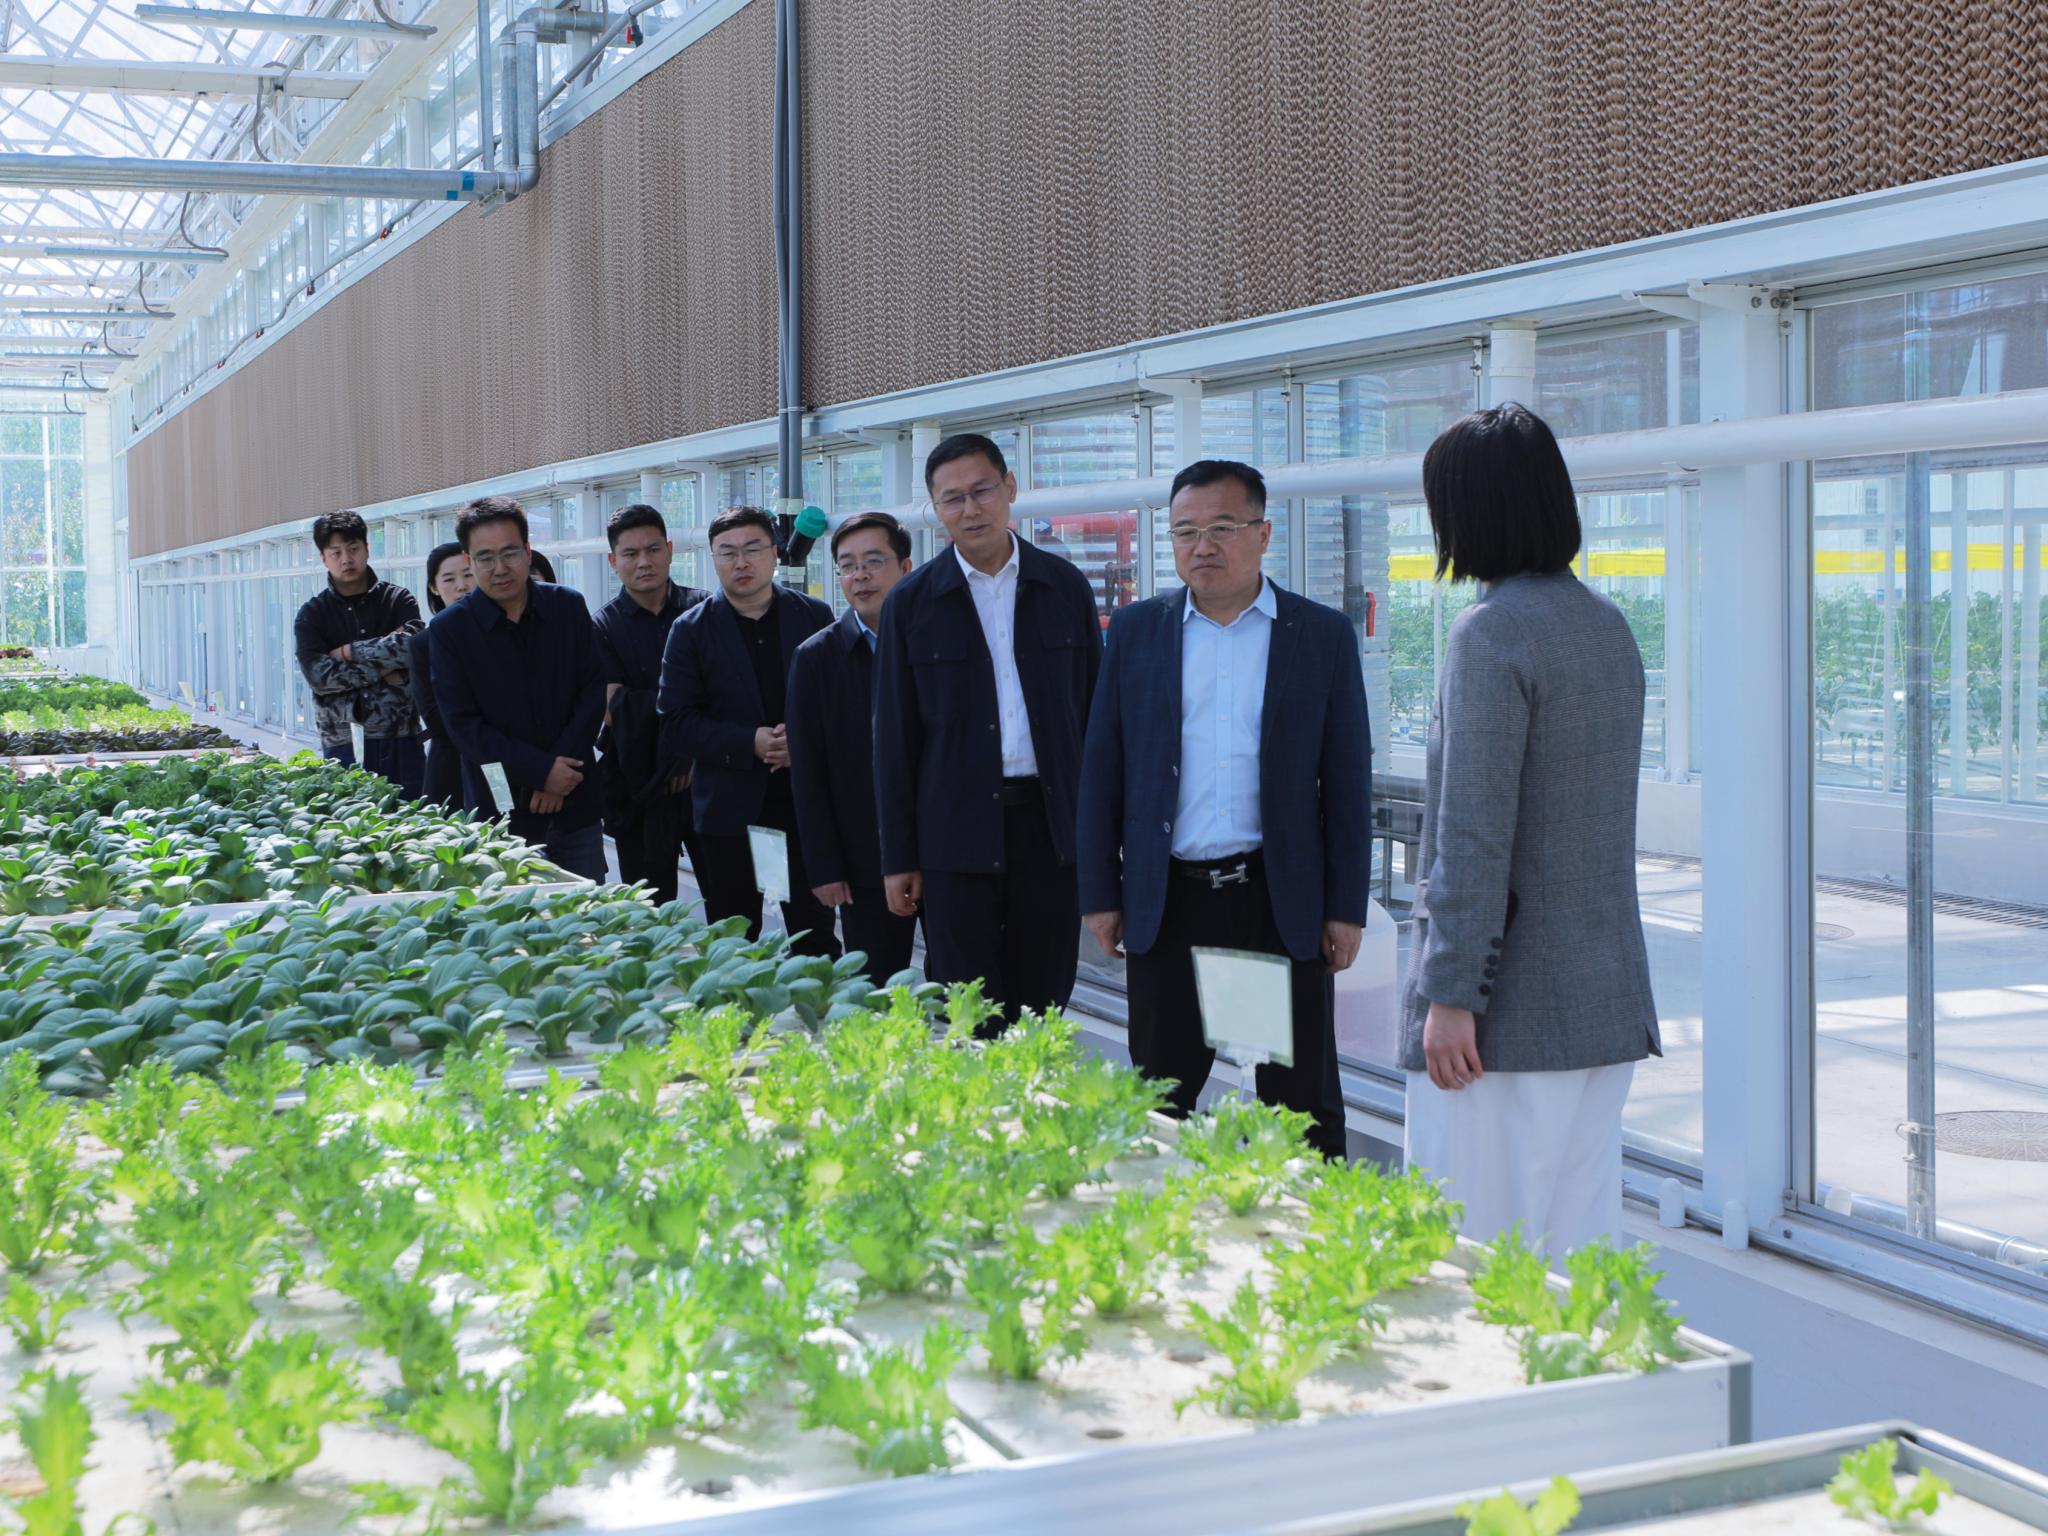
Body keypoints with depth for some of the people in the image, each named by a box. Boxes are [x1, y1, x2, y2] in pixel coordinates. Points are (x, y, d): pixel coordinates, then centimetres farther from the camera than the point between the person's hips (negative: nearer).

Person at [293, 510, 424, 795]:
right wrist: (383, 670, -10)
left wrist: (348, 652, -6)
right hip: (343, 741, 0)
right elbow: (318, 676, -7)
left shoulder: (399, 600, 6)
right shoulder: (312, 614, 7)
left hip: (399, 738, 0)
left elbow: (411, 646, -14)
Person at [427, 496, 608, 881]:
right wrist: (541, 770, -14)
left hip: (575, 804, 3)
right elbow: (463, 726, -7)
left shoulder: (568, 607, 4)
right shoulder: (448, 629, -3)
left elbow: (595, 691, 3)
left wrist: (562, 767, -9)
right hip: (502, 811, -2)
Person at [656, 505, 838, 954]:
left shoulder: (813, 616, 5)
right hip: (730, 809, 0)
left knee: (816, 934, 3)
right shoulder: (691, 630, 1)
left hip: (805, 800, 1)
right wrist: (751, 744, -16)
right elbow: (676, 723, -4)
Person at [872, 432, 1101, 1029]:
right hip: (958, 831, -1)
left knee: (1044, 1005, 7)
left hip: (1051, 822, 1)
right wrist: (898, 858, 0)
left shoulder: (1066, 587, 6)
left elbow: (1095, 709, 9)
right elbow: (893, 738, 3)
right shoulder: (911, 603, 2)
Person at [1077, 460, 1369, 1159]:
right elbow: (1102, 768, 7)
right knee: (1158, 1099, 8)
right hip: (1166, 902, 2)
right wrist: (1100, 892, 3)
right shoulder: (1136, 631, 7)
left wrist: (1347, 907, -3)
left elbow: (1347, 779, 2)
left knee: (1301, 1102, 5)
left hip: (1284, 901, -1)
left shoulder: (1324, 635, 2)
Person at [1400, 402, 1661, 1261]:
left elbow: (1475, 833, -19)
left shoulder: (1493, 634, -14)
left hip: (1510, 1004, -8)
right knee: (1580, 1242, 13)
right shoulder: (1607, 627, 11)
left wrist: (1450, 995, -17)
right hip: (1606, 998, 8)